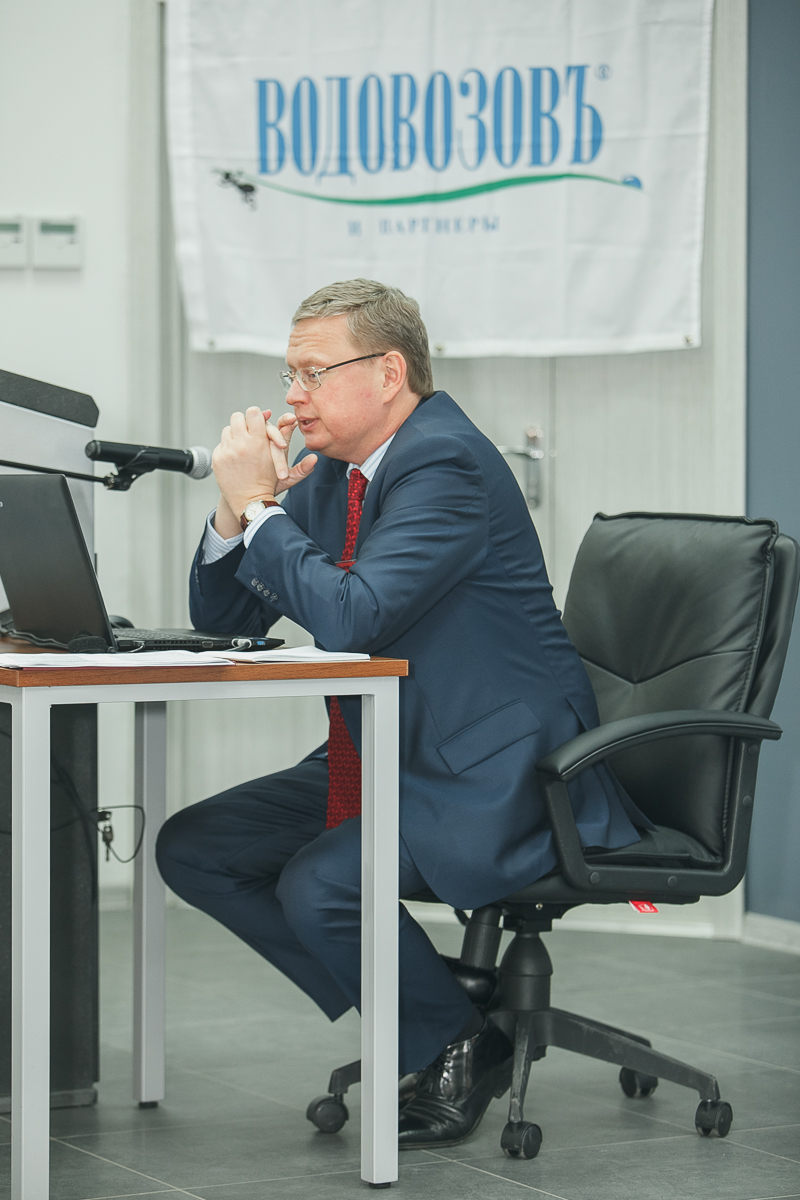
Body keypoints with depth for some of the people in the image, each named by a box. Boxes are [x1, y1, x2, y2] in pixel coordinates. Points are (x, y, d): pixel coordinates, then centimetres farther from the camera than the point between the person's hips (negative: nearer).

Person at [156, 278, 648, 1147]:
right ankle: (412, 1020, 6)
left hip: (496, 779, -10)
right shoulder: (329, 471, 8)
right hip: (384, 762, 10)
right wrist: (237, 509, -7)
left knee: (320, 883, -29)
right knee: (193, 848, 1)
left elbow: (350, 618, -31)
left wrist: (257, 506, -21)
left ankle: (458, 1046, -2)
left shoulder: (446, 464, -19)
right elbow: (222, 617, 12)